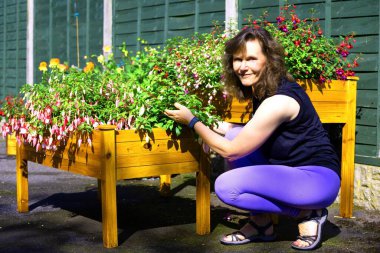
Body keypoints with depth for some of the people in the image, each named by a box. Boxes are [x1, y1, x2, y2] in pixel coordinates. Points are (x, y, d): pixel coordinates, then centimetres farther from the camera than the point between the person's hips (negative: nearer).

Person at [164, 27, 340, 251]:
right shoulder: (262, 91, 5)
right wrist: (219, 127, 9)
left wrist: (192, 121, -5)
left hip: (320, 180, -10)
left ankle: (308, 214, -5)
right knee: (233, 134, 1)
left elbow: (230, 151, -16)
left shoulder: (278, 101, -23)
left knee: (226, 186, -21)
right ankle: (261, 224, 6)